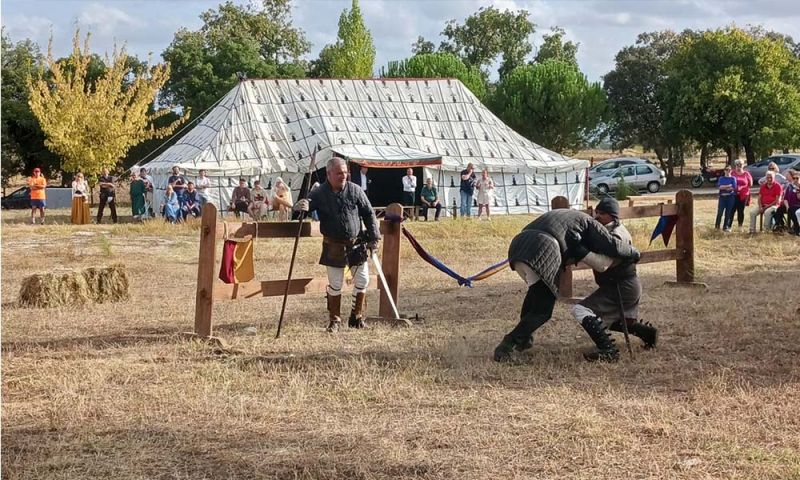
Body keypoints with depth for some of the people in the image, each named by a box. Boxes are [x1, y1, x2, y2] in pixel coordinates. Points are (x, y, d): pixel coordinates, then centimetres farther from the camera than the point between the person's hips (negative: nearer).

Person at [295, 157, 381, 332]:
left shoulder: (355, 191, -4)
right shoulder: (319, 193, -8)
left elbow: (369, 214, 3)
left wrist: (374, 237, 0)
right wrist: (302, 206, -40)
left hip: (356, 244, 2)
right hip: (333, 247, -2)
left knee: (362, 281, 6)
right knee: (335, 285, 5)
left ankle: (357, 317, 22)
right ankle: (334, 320, 19)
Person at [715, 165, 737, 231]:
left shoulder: (733, 178, 6)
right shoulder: (721, 178, 9)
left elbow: (734, 188, -7)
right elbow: (719, 187, -6)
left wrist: (723, 187, -8)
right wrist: (728, 186, -11)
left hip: (731, 197, 0)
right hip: (722, 196, 0)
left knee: (728, 212, 1)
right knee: (720, 212, -6)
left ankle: (725, 227, 8)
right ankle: (717, 225, 9)